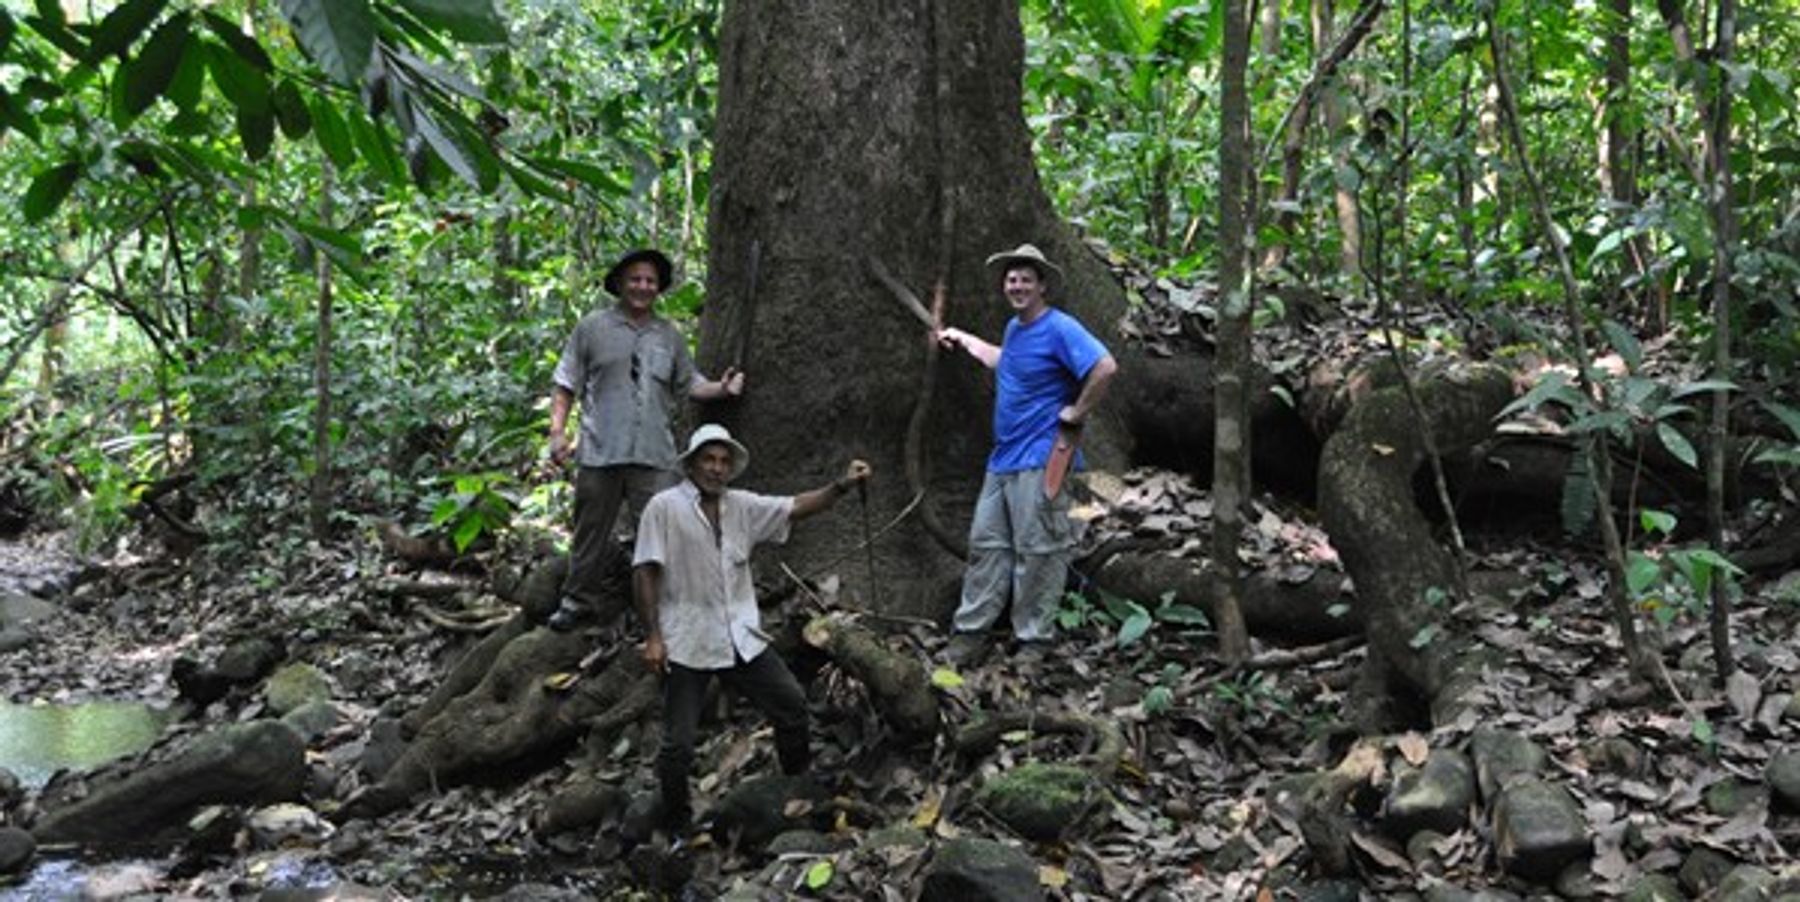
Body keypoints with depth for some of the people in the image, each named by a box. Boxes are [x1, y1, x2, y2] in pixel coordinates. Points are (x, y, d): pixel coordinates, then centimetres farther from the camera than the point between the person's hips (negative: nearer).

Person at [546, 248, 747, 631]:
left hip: (655, 456, 2)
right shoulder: (592, 327, 4)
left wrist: (721, 388, -2)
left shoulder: (670, 335, 14)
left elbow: (689, 384, 17)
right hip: (600, 454, -2)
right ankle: (577, 600, 24)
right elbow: (565, 386, 4)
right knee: (591, 531, 9)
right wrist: (558, 431, -5)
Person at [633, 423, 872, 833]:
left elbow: (796, 508, 5)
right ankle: (676, 824, 21)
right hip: (686, 645, -5)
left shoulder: (742, 506, 8)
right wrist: (652, 637, -15)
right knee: (678, 744, 0)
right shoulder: (665, 507, -8)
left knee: (792, 705, 10)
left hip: (742, 639, 5)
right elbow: (645, 573, -11)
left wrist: (842, 485, -10)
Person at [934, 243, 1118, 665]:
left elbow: (1105, 366, -26)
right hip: (1003, 457, 9)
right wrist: (965, 341, 36)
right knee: (985, 542, 12)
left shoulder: (1059, 329, -14)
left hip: (1038, 460, -9)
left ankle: (1034, 639, 7)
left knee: (1037, 551, -2)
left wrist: (1077, 412, -18)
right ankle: (971, 629, 20)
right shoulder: (1014, 327, 13)